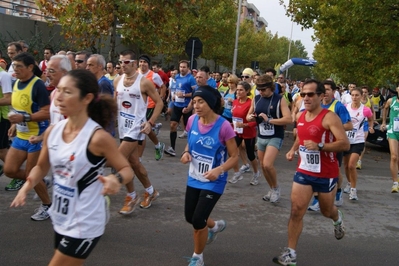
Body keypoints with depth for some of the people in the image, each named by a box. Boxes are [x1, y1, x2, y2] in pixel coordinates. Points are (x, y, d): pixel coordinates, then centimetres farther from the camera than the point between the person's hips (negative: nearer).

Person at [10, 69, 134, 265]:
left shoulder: (97, 137, -23)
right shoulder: (52, 131, -4)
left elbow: (127, 169, -13)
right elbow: (42, 166, 11)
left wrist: (116, 179, -35)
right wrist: (26, 187, -7)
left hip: (84, 225, -7)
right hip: (61, 219, 7)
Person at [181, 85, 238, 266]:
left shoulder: (223, 126, -22)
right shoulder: (192, 121, -7)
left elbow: (234, 156, -14)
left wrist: (219, 170, -31)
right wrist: (186, 153, -11)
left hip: (213, 182, -6)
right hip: (194, 178, 6)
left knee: (198, 220, -7)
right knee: (190, 217, 15)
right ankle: (216, 226, 49)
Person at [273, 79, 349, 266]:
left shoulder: (329, 117, -18)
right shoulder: (300, 116, 4)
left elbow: (345, 144, -24)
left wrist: (319, 146, -32)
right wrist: (293, 150, 6)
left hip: (326, 175, -4)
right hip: (303, 172, 5)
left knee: (327, 211, 18)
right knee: (296, 211, -3)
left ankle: (337, 219, 56)